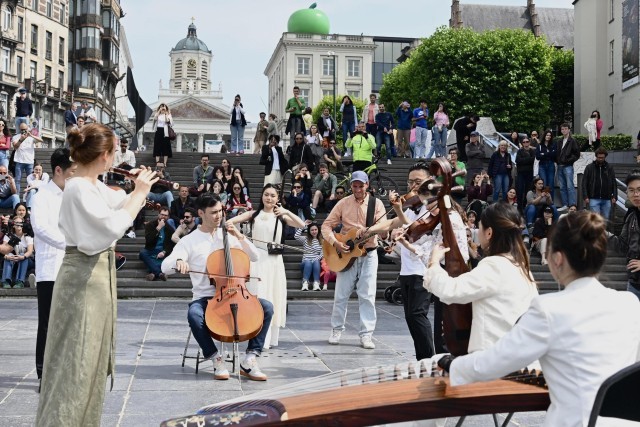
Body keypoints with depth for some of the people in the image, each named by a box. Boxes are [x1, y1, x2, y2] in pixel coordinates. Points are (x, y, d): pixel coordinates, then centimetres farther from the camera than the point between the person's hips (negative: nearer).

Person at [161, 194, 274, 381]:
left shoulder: (228, 235, 10)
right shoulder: (189, 241, 0)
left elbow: (254, 257, 11)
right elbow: (165, 267, -10)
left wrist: (240, 237, -3)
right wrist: (178, 262, -33)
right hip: (204, 298, -3)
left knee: (267, 307, -19)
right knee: (194, 314, -37)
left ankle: (249, 360, -15)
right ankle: (216, 359, -17)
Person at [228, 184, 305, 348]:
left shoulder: (281, 217, 9)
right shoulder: (254, 214, 7)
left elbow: (302, 225, -4)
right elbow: (230, 221, -2)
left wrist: (287, 212, -14)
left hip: (274, 260, 2)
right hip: (257, 259, -2)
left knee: (274, 299, 6)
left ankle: (271, 338, 16)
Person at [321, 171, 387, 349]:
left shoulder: (376, 203, -2)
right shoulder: (343, 203, 1)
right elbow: (326, 226, 1)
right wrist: (335, 242, -15)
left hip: (368, 255, -1)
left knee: (367, 296, -3)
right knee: (341, 295, 5)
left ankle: (366, 334, 3)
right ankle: (337, 330, 20)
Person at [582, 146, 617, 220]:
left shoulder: (609, 167, 8)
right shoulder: (589, 167, 2)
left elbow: (614, 183, 8)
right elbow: (584, 183, 0)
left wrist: (614, 196, -1)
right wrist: (585, 197, -8)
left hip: (606, 199, 2)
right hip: (594, 199, -2)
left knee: (605, 219, 7)